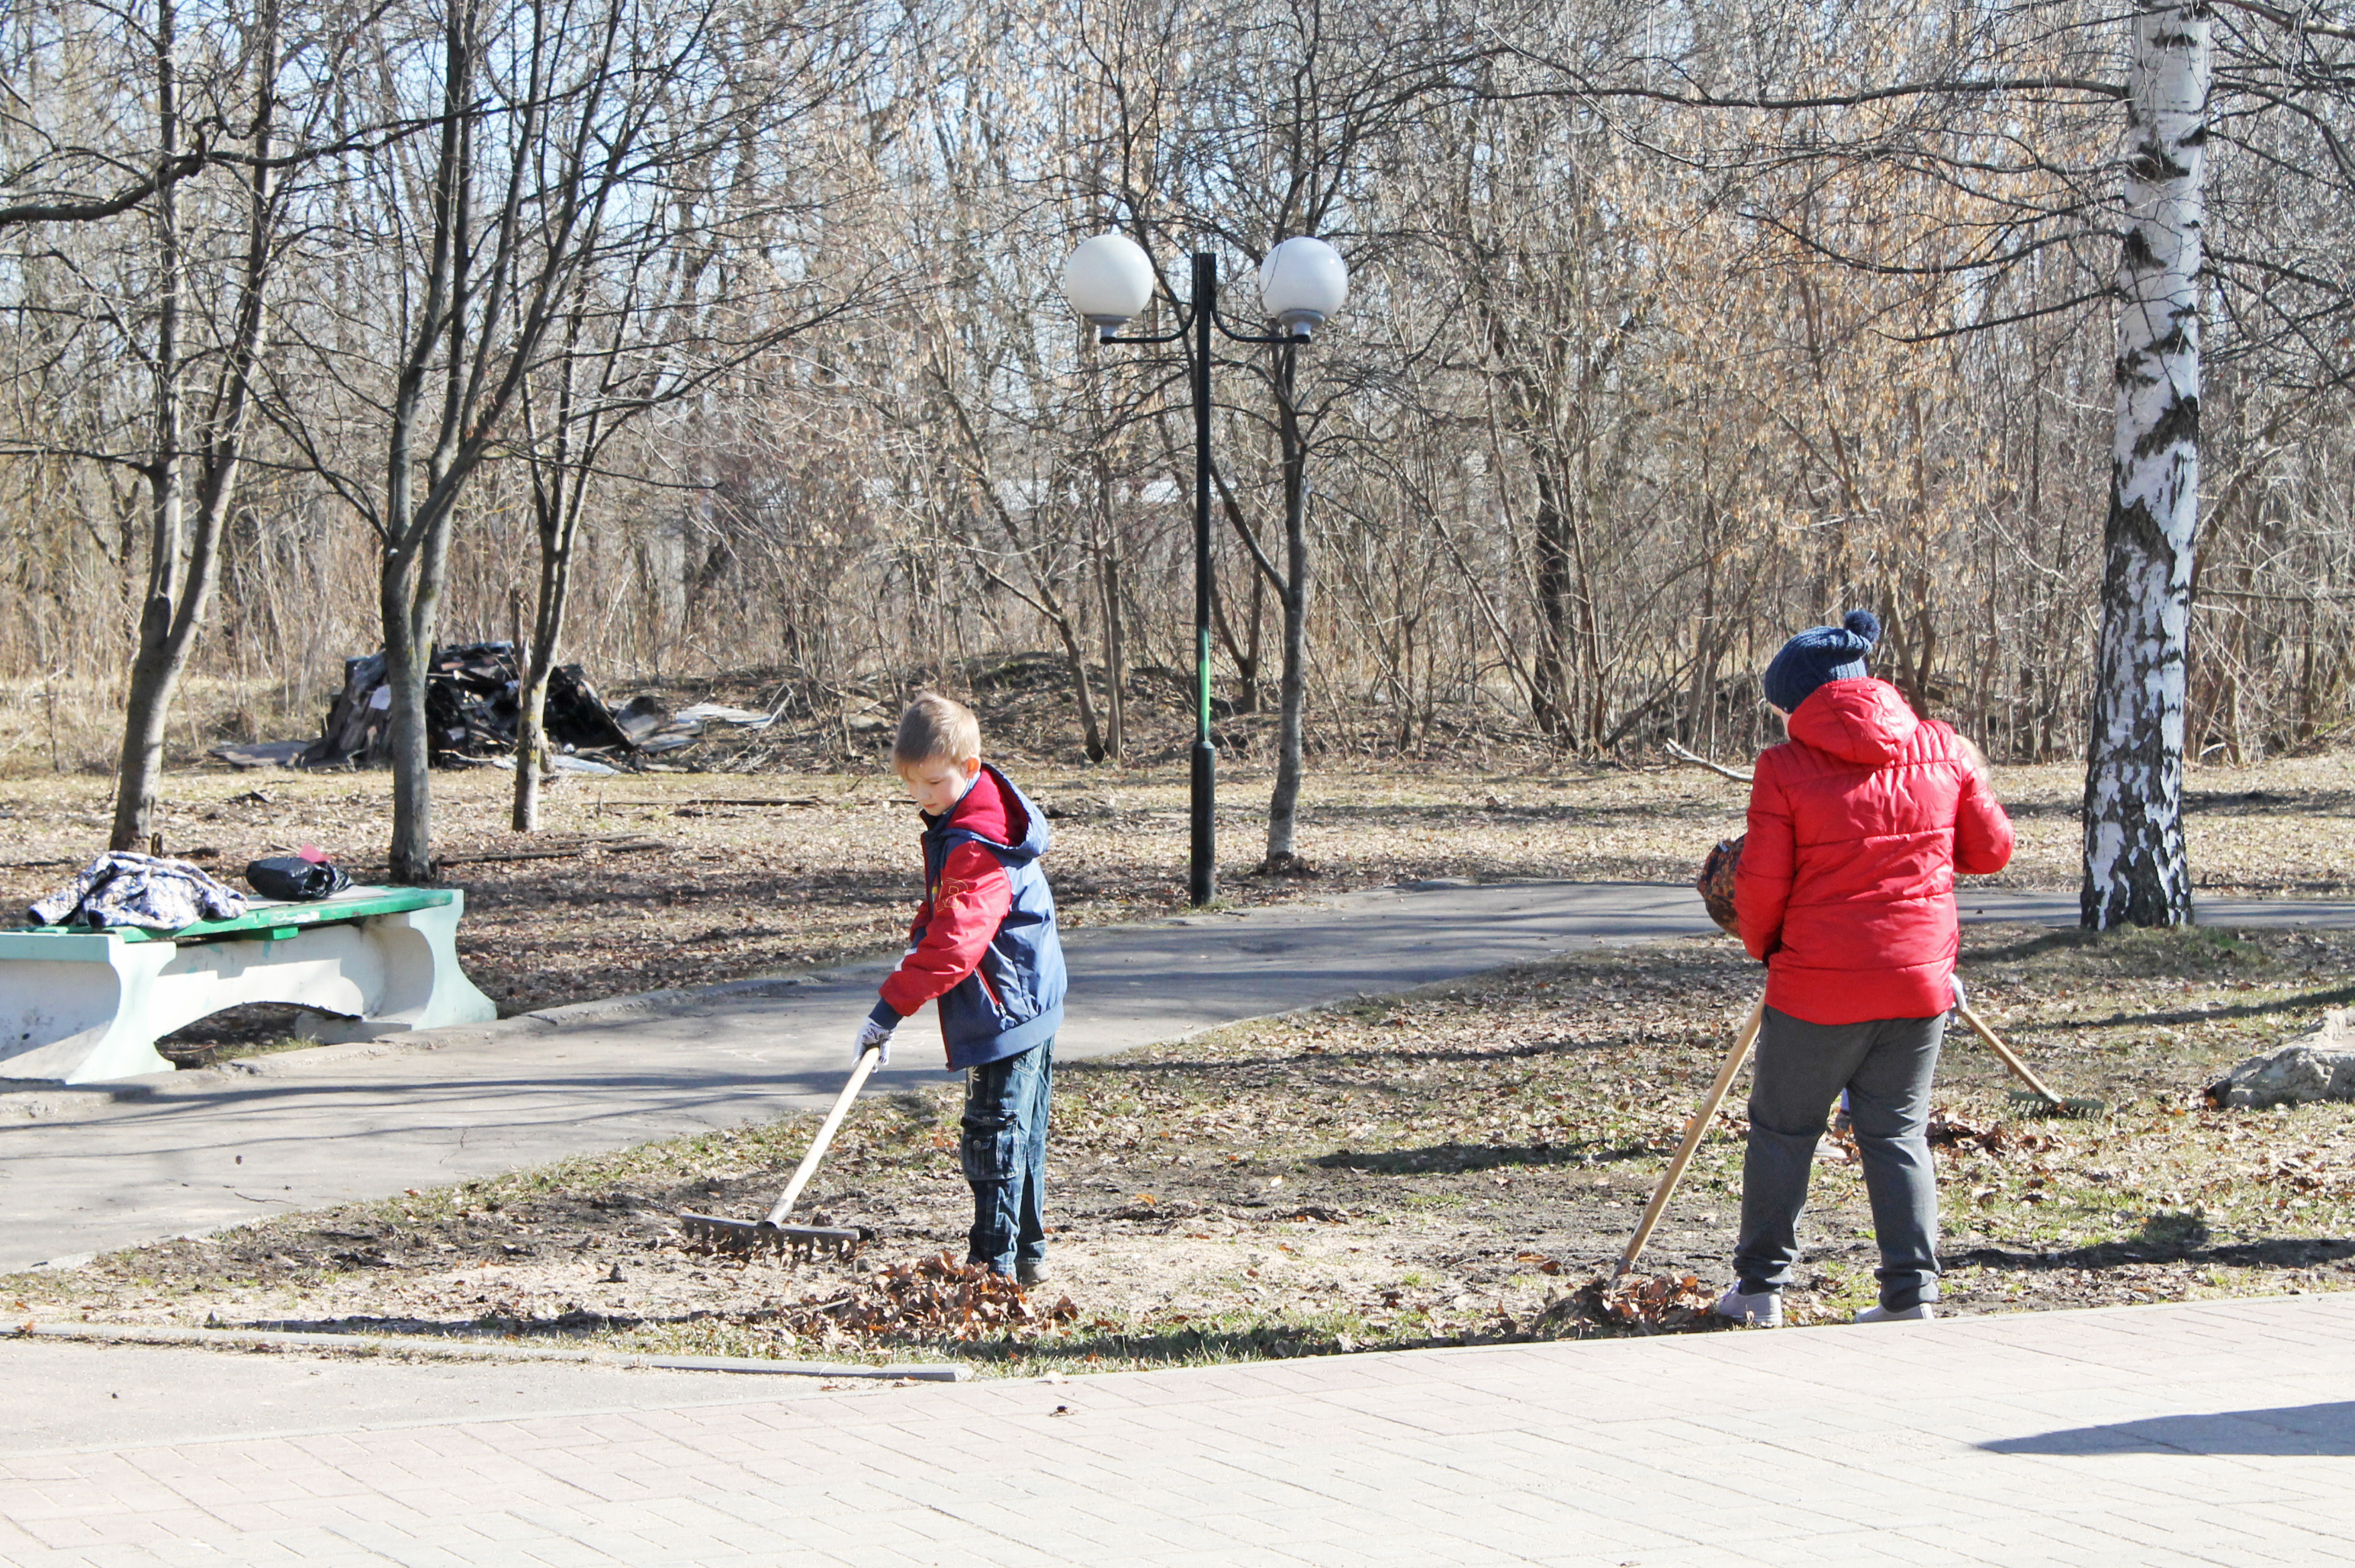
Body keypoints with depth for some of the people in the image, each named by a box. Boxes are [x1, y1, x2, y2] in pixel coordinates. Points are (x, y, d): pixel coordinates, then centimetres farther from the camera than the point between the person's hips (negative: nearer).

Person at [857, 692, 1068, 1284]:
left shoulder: (976, 846, -24)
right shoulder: (952, 822, 9)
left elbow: (954, 942, -31)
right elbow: (943, 912, 27)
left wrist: (892, 1006, -32)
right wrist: (921, 936, 9)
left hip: (1005, 1008, -11)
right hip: (1029, 999, 11)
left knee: (993, 1134, -9)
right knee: (1020, 1133, 16)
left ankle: (995, 1262, -6)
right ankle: (1027, 1252, 24)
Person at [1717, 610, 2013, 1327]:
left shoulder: (1785, 767, -10)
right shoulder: (1944, 751, 2)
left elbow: (1761, 885, -10)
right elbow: (1990, 850, 8)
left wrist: (1761, 942, 11)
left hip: (1818, 987, -3)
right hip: (1920, 982, 4)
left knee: (1782, 1129, 12)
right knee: (1897, 1133, 12)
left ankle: (1760, 1287, 18)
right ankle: (1912, 1292, 5)